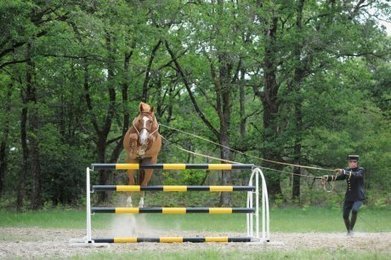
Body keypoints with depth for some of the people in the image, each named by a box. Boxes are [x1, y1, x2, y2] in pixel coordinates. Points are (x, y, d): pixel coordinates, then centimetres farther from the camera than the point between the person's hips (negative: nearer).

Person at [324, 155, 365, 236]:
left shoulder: (361, 170, -7)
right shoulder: (347, 170, 9)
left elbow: (356, 175, -28)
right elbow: (338, 177, 2)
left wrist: (344, 171, -41)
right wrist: (328, 177, -16)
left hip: (358, 197, -5)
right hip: (348, 197, 5)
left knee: (354, 210, -29)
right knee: (345, 216, 4)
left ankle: (351, 229, -16)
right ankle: (348, 232, 27)